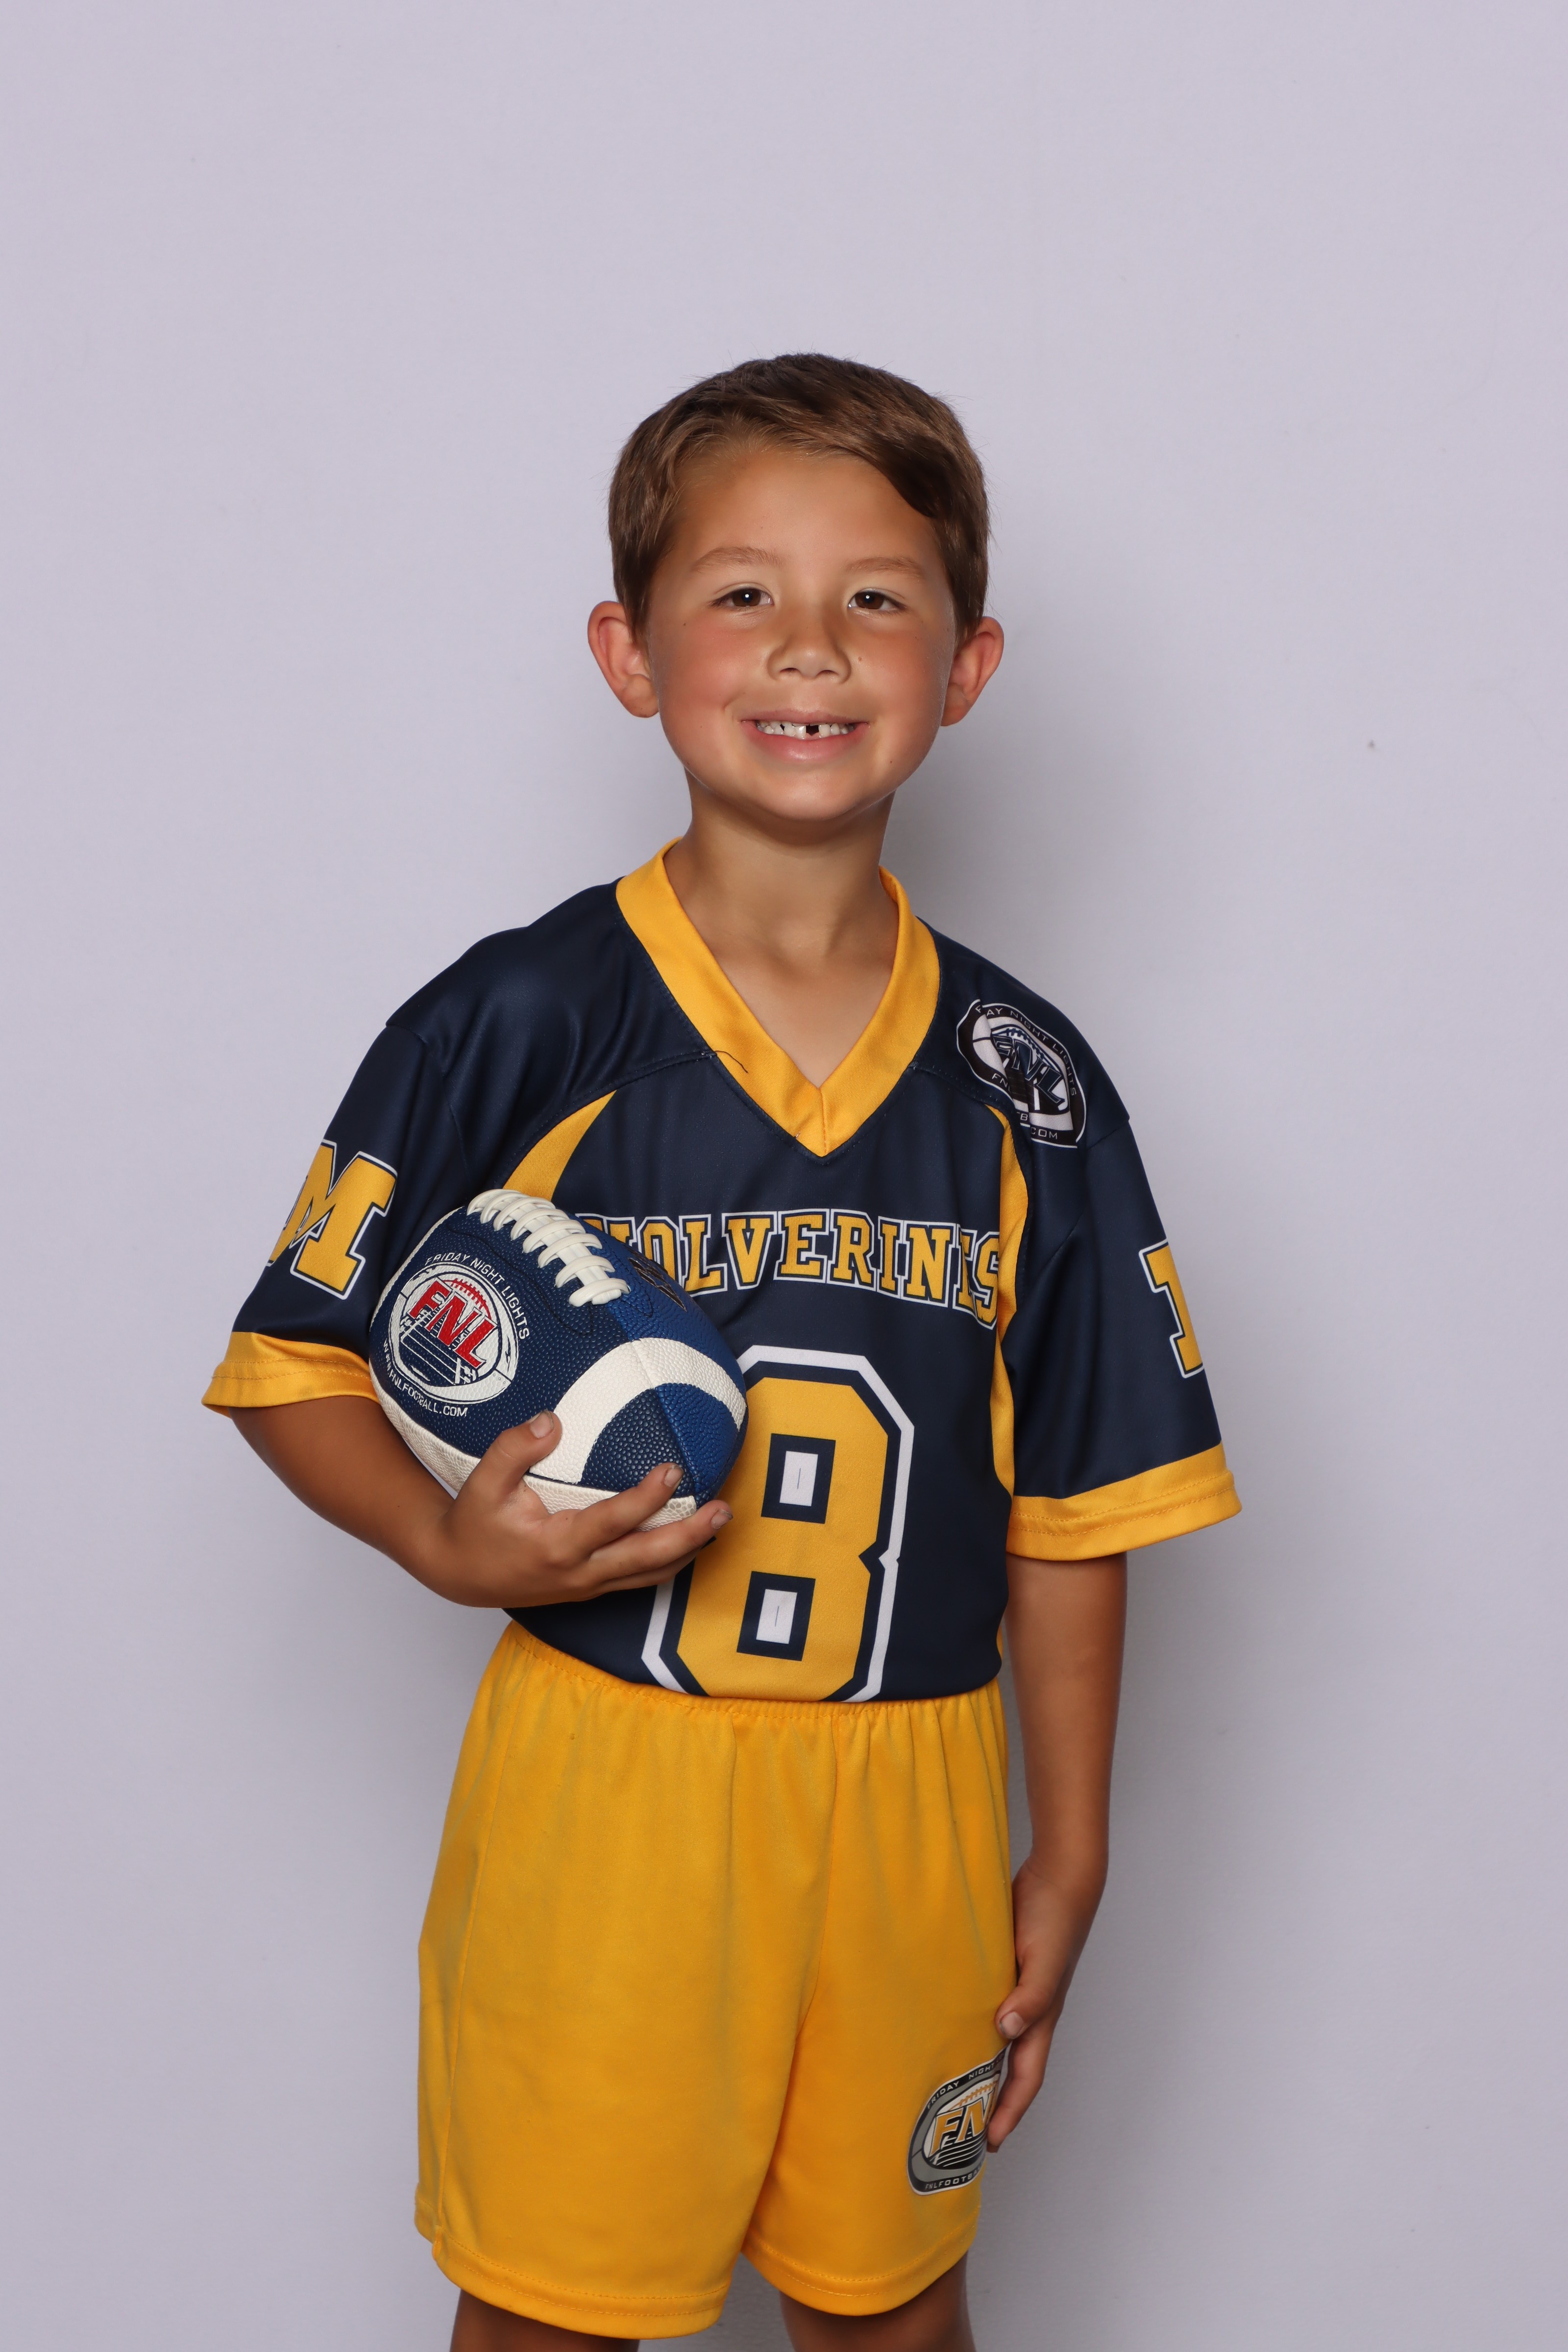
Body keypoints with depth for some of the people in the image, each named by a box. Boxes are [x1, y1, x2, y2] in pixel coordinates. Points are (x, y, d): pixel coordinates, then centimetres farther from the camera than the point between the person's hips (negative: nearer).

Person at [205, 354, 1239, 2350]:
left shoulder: (1025, 1086, 0)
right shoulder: (514, 1028, -8)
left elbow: (1071, 1504, 4)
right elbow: (298, 1365, -2)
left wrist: (1065, 1861, 6)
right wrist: (449, 1542, -20)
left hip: (904, 1805, 3)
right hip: (598, 1786, -2)